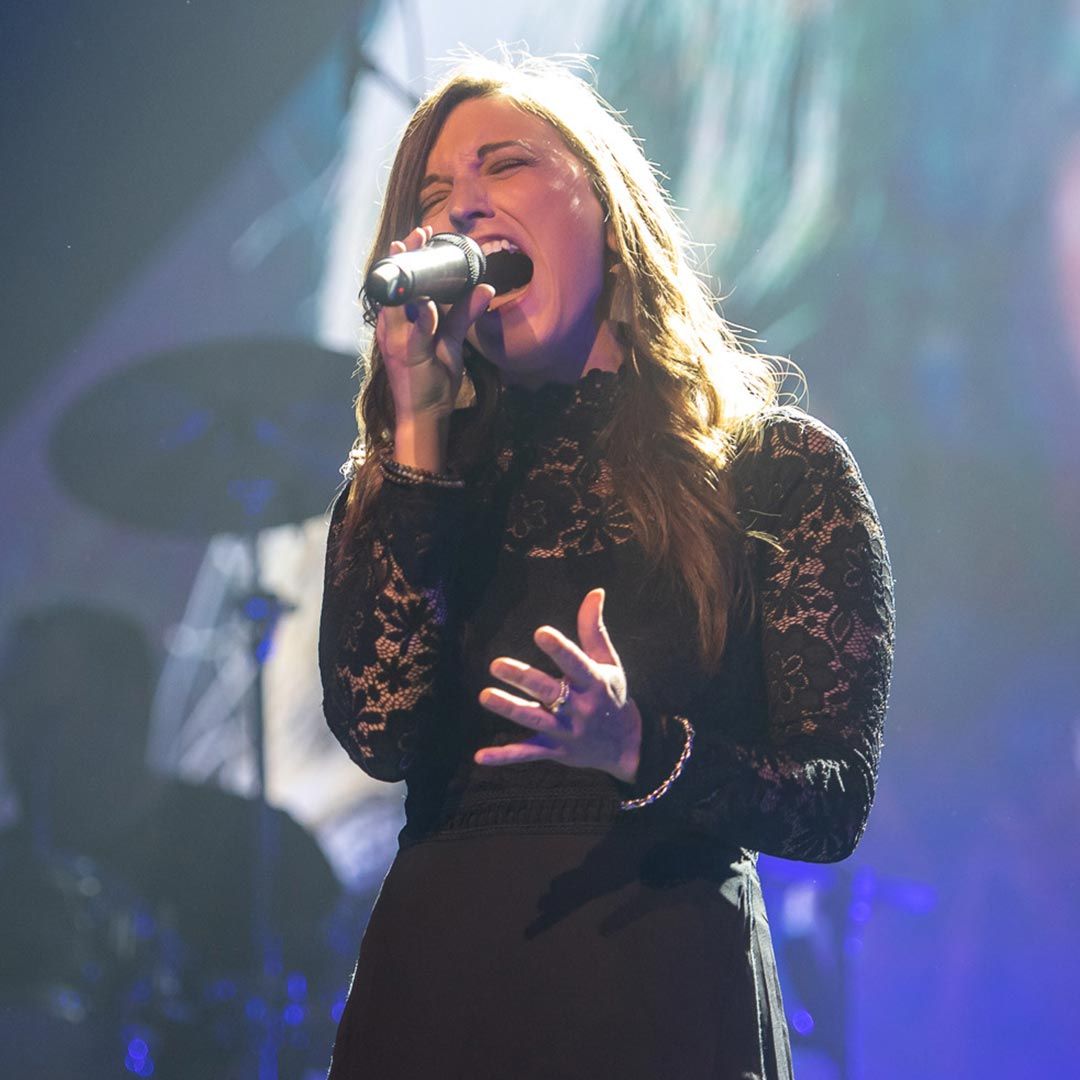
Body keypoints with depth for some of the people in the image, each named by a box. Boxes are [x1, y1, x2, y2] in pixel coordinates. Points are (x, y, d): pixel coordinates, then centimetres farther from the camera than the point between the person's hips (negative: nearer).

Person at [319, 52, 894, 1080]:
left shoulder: (777, 465, 2)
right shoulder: (413, 469, 11)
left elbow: (836, 801, -4)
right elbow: (380, 730, -6)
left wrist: (640, 751, -22)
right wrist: (419, 423, -4)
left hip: (658, 994, -2)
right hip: (430, 984, 3)